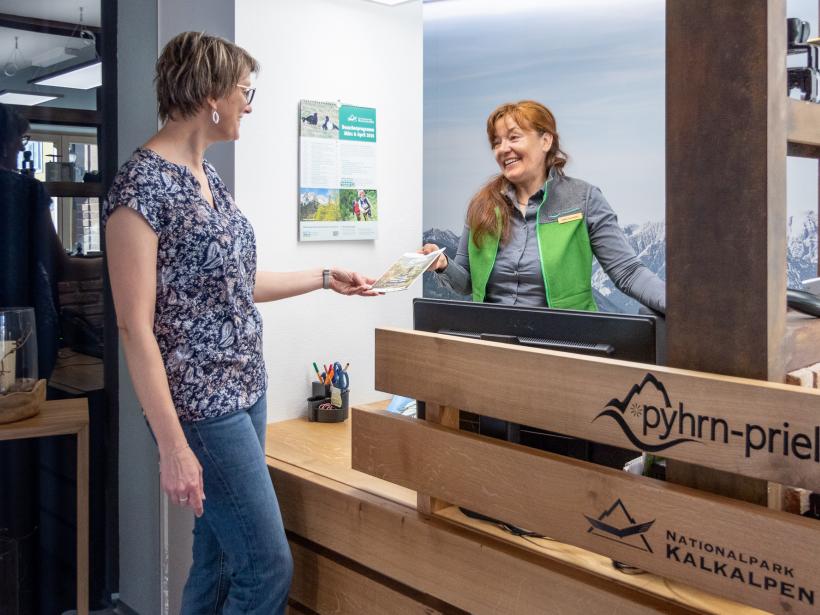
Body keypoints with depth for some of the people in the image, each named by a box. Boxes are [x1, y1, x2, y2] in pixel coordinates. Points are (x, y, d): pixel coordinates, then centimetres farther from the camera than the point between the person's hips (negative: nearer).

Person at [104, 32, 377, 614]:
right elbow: (135, 327, -19)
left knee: (219, 556, 16)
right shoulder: (143, 183, -17)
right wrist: (173, 446, -20)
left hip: (245, 391, 8)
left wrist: (326, 277, 23)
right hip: (200, 408, -8)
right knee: (269, 568, -1)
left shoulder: (207, 173, 9)